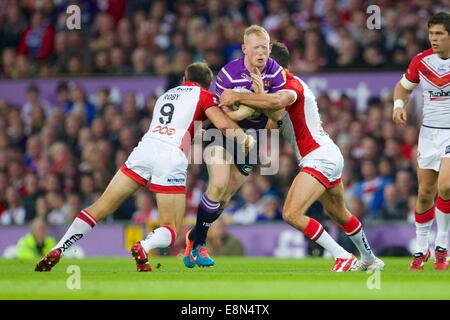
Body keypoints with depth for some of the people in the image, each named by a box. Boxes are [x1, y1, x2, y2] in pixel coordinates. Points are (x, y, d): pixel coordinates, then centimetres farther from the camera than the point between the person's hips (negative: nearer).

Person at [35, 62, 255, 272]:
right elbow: (223, 124, 1)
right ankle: (144, 247, -27)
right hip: (172, 159, -4)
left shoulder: (166, 95, 31)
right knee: (170, 228, 5)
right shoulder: (203, 95, 14)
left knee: (100, 209, 8)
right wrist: (245, 139, 16)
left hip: (145, 149, 4)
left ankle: (56, 252, -2)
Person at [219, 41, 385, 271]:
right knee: (338, 214, 27)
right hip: (330, 157, 11)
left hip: (319, 157, -11)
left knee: (292, 214, -18)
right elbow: (278, 118, 0)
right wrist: (260, 94, -17)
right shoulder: (285, 86, 18)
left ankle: (344, 258, -12)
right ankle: (370, 259, 44)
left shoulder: (292, 84, -13)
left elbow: (277, 101, -39)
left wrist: (237, 97, -36)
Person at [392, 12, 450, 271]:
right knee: (425, 193, 4)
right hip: (429, 132, 4)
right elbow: (404, 87, 17)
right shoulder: (421, 61, 1)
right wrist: (399, 105, -3)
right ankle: (421, 249, 20)